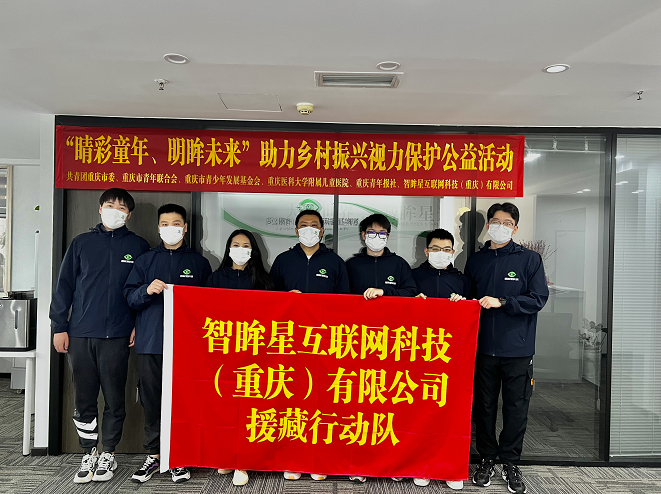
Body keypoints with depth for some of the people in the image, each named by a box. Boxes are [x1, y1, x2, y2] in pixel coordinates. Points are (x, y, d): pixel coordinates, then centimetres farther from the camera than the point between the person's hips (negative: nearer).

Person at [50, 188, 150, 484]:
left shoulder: (138, 246, 5)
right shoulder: (81, 243, 9)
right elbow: (64, 285, 8)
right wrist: (59, 327, 3)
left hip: (117, 336, -1)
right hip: (80, 335, 2)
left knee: (114, 399, 6)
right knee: (84, 399, 9)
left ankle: (108, 454, 22)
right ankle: (88, 455, 24)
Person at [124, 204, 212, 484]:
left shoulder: (199, 263, 10)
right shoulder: (146, 260, 13)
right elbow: (129, 297, 6)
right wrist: (147, 290, -13)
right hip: (150, 343, 2)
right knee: (151, 401, 7)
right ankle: (153, 456, 21)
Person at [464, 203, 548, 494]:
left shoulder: (530, 259, 0)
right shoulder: (475, 261, 9)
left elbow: (538, 299, -8)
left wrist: (501, 302, -16)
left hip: (518, 349, -2)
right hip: (483, 347, 2)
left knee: (516, 408, 7)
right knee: (484, 406, 11)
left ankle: (510, 463, 24)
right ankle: (487, 459, 27)